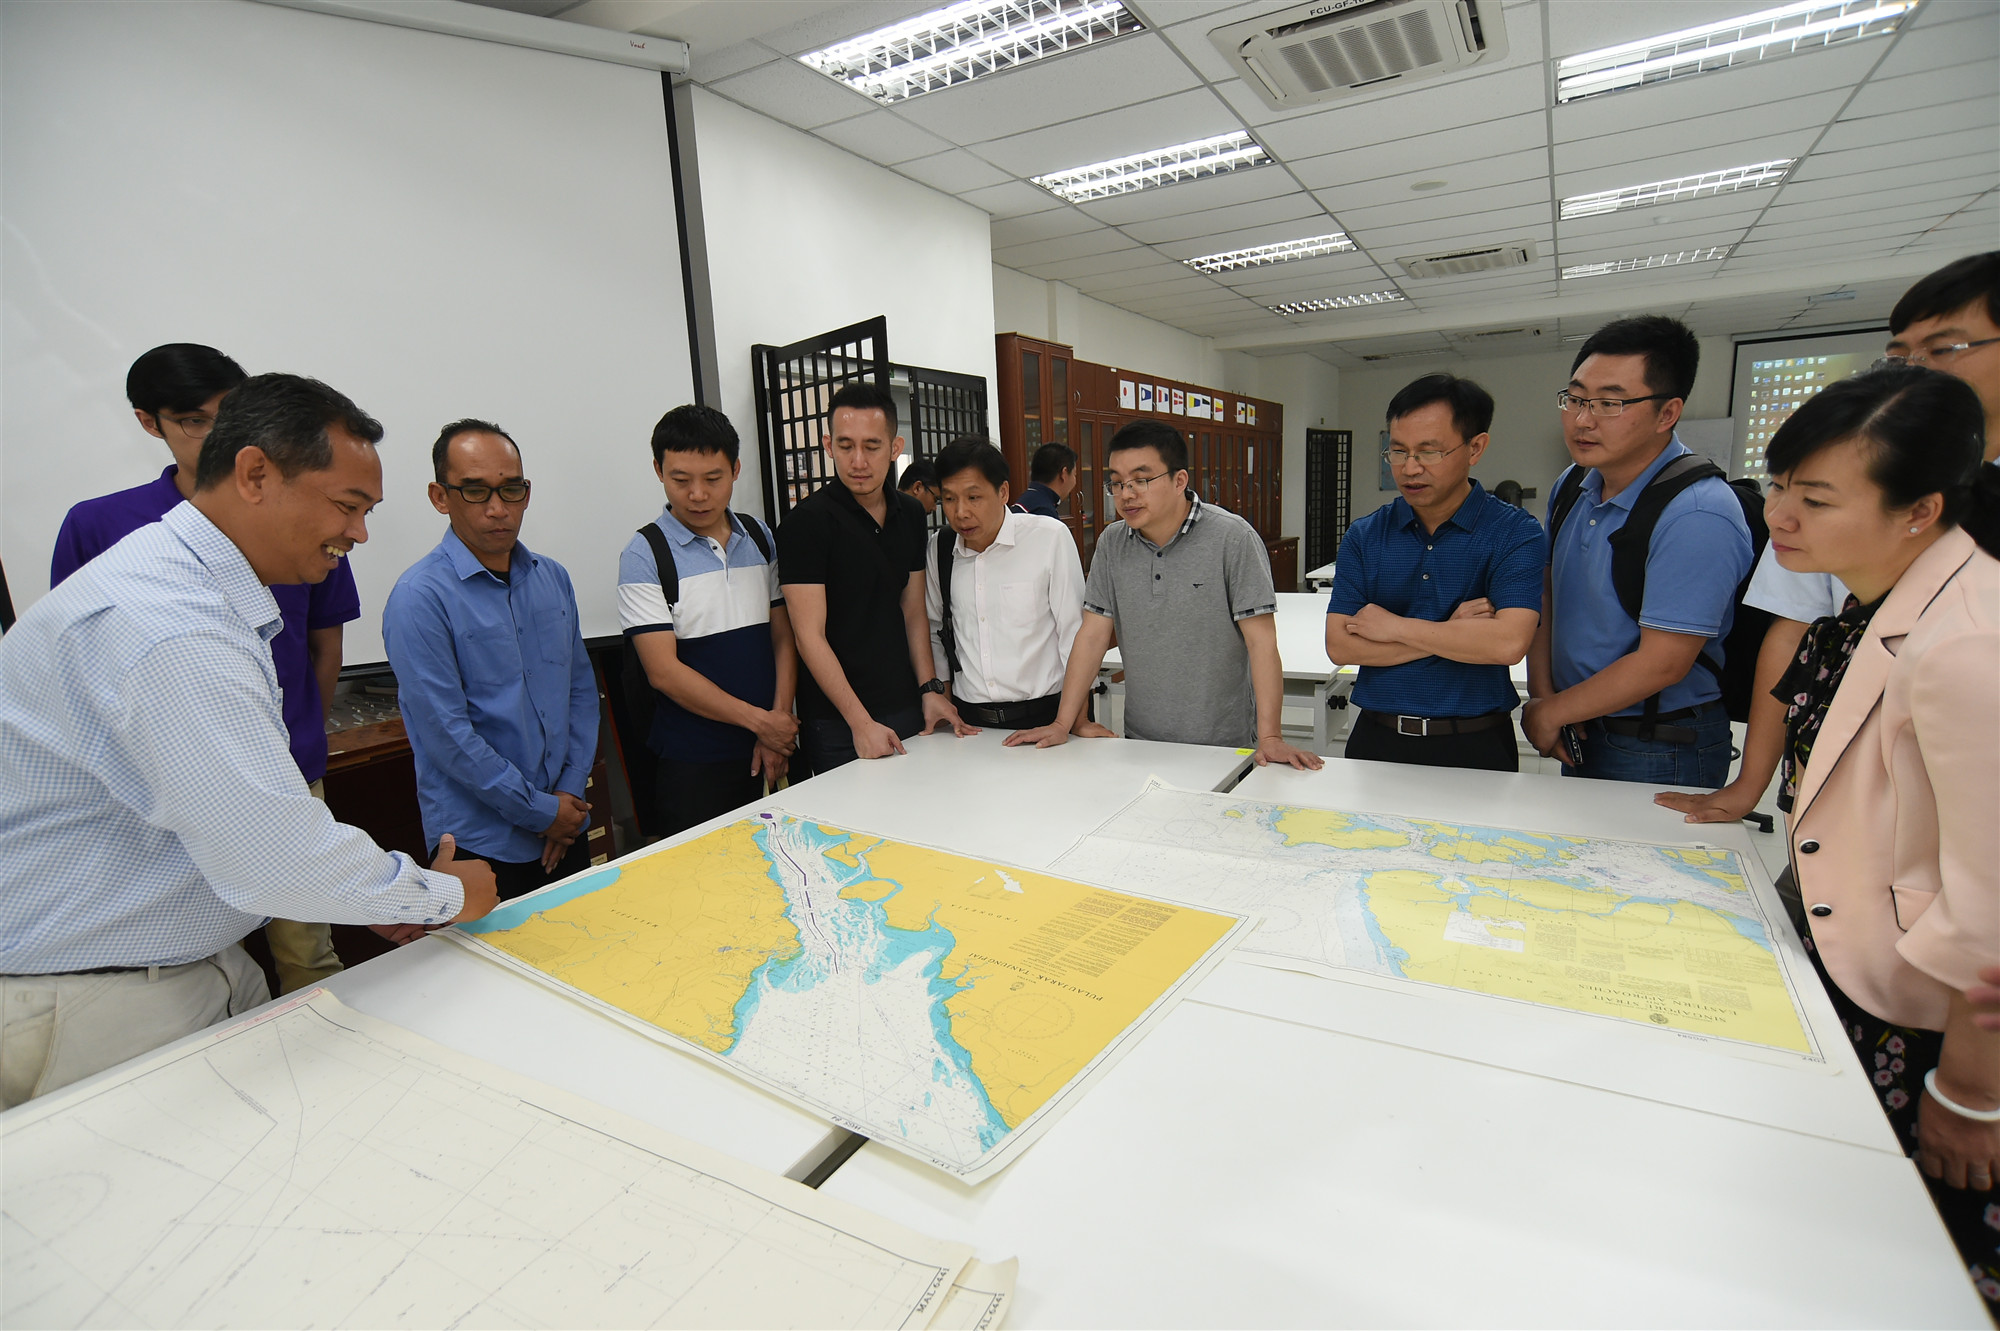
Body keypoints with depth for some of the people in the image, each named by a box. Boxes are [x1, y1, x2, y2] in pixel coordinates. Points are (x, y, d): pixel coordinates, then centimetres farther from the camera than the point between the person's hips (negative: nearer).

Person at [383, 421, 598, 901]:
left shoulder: (553, 577, 6)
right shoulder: (421, 597, -14)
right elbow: (446, 734, -17)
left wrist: (572, 790, -1)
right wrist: (541, 811, -12)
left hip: (567, 825, 6)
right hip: (483, 845, -6)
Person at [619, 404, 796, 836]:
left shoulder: (760, 538, 7)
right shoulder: (645, 555, -7)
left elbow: (783, 636, 8)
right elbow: (664, 671, -12)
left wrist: (780, 720, -5)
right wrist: (759, 721, -11)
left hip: (767, 753, 4)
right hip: (694, 763, -4)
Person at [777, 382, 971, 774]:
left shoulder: (910, 514, 7)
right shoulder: (805, 523, -11)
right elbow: (810, 635, -15)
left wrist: (930, 689, 5)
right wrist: (860, 722, -19)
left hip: (907, 711, 5)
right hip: (837, 724, -5)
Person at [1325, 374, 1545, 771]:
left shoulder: (1515, 534, -7)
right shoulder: (1364, 536, 1)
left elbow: (1508, 642, -21)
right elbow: (1339, 645, -7)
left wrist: (1394, 626, -13)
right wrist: (1451, 633, -13)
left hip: (1475, 749, -2)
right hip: (1377, 739, 2)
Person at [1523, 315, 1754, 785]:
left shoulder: (1697, 516, -23)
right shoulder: (1571, 488, 1)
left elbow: (1661, 664, -24)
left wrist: (1551, 713, -14)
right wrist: (1539, 694, -5)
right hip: (1579, 735, 7)